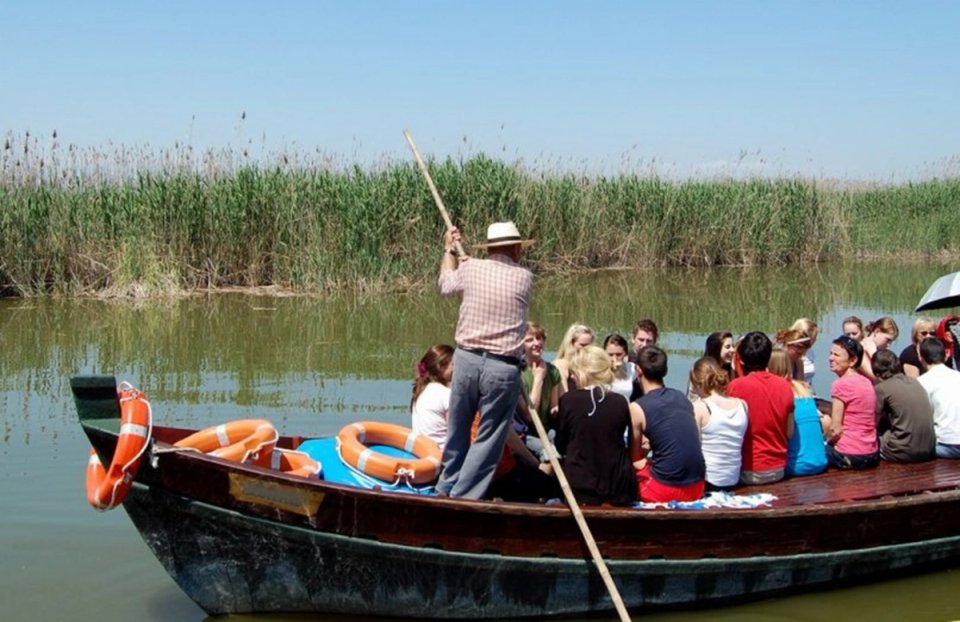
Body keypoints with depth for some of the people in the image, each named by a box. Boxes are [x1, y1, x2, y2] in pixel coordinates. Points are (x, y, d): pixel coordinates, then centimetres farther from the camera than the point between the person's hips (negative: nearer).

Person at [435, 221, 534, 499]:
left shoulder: (471, 269, 3)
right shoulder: (524, 278, 0)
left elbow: (446, 284, 25)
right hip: (503, 369, -3)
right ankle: (464, 498, 7)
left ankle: (447, 487, 34)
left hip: (466, 359, 3)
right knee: (488, 439, 6)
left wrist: (449, 250, 42)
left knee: (457, 430, 20)